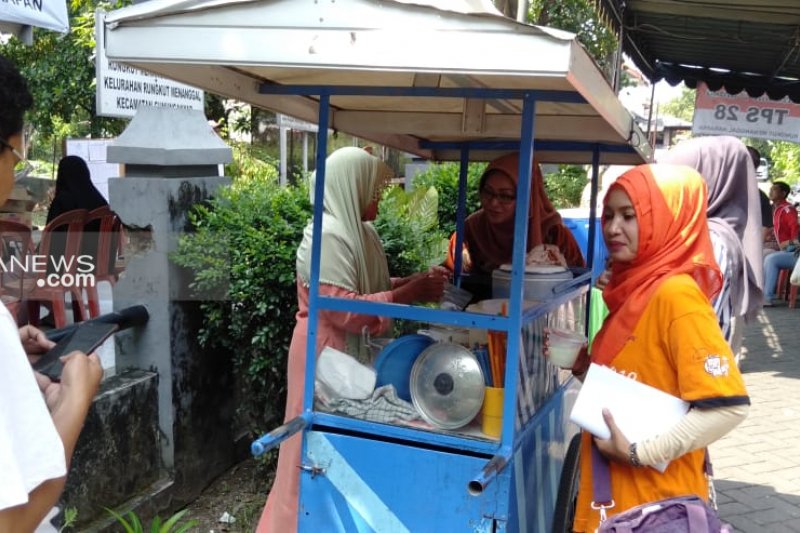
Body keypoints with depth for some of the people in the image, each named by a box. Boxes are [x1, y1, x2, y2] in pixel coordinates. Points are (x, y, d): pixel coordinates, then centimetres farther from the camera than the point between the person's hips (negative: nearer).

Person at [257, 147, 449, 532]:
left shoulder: (360, 231, 7)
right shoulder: (327, 236, -22)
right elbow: (345, 310, -29)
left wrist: (416, 281, 0)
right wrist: (412, 293, -26)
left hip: (351, 352, 9)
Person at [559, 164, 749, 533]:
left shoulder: (675, 293, -19)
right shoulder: (635, 288, 6)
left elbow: (728, 405, -24)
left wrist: (641, 453, -21)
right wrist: (583, 368, 0)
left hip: (655, 500, -8)